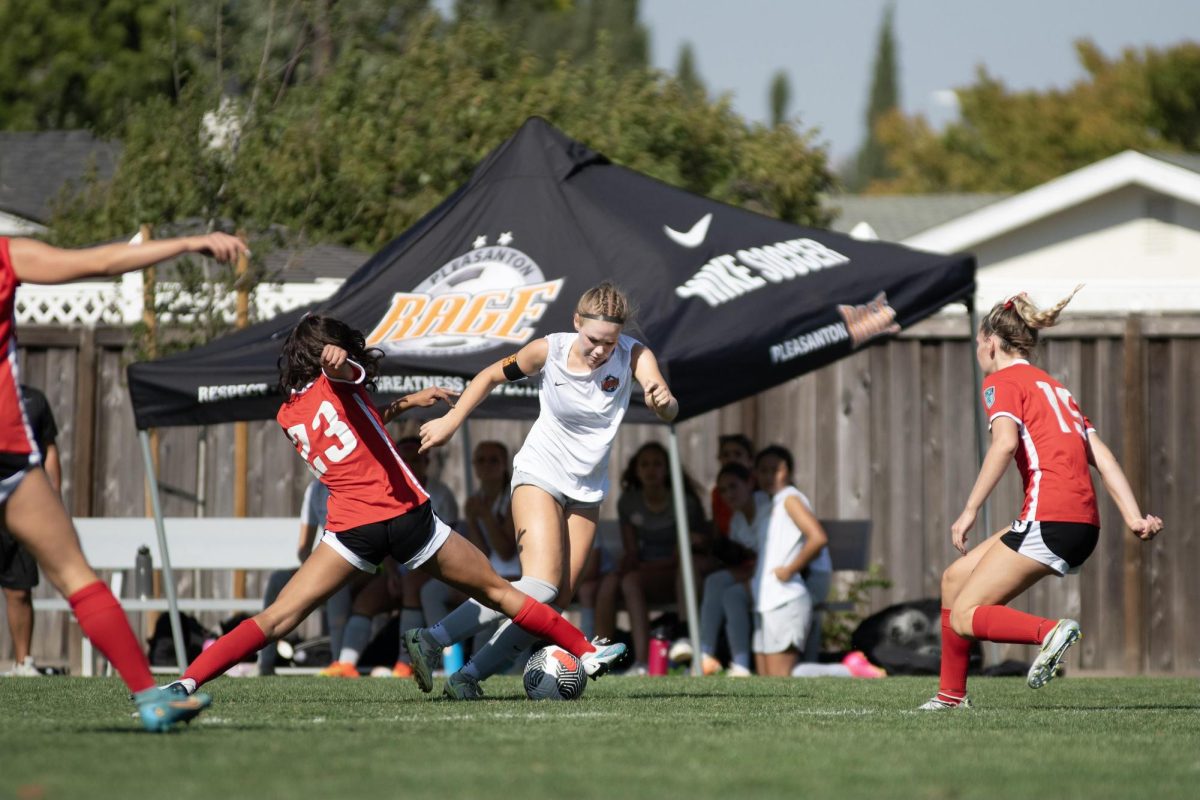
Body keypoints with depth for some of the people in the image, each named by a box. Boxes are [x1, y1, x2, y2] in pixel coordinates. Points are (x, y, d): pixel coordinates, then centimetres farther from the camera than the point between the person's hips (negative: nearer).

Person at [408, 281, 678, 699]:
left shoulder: (634, 355, -14)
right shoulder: (548, 350, -16)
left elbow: (668, 413, -28)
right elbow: (492, 376, 2)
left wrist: (663, 401, -50)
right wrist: (450, 421, 0)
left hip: (587, 491, 4)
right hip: (539, 474, -4)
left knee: (557, 602, -3)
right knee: (540, 586, -23)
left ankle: (467, 677, 2)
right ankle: (430, 641, -23)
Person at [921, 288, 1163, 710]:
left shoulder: (1002, 381, 2)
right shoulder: (1053, 387, 26)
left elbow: (1005, 441, -17)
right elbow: (1102, 456, 16)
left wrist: (970, 511, -16)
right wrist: (1135, 518, 8)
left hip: (1048, 518, -9)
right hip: (1084, 522, 9)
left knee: (964, 618, -7)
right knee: (955, 578, 19)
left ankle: (1050, 631, -30)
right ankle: (951, 694, 20)